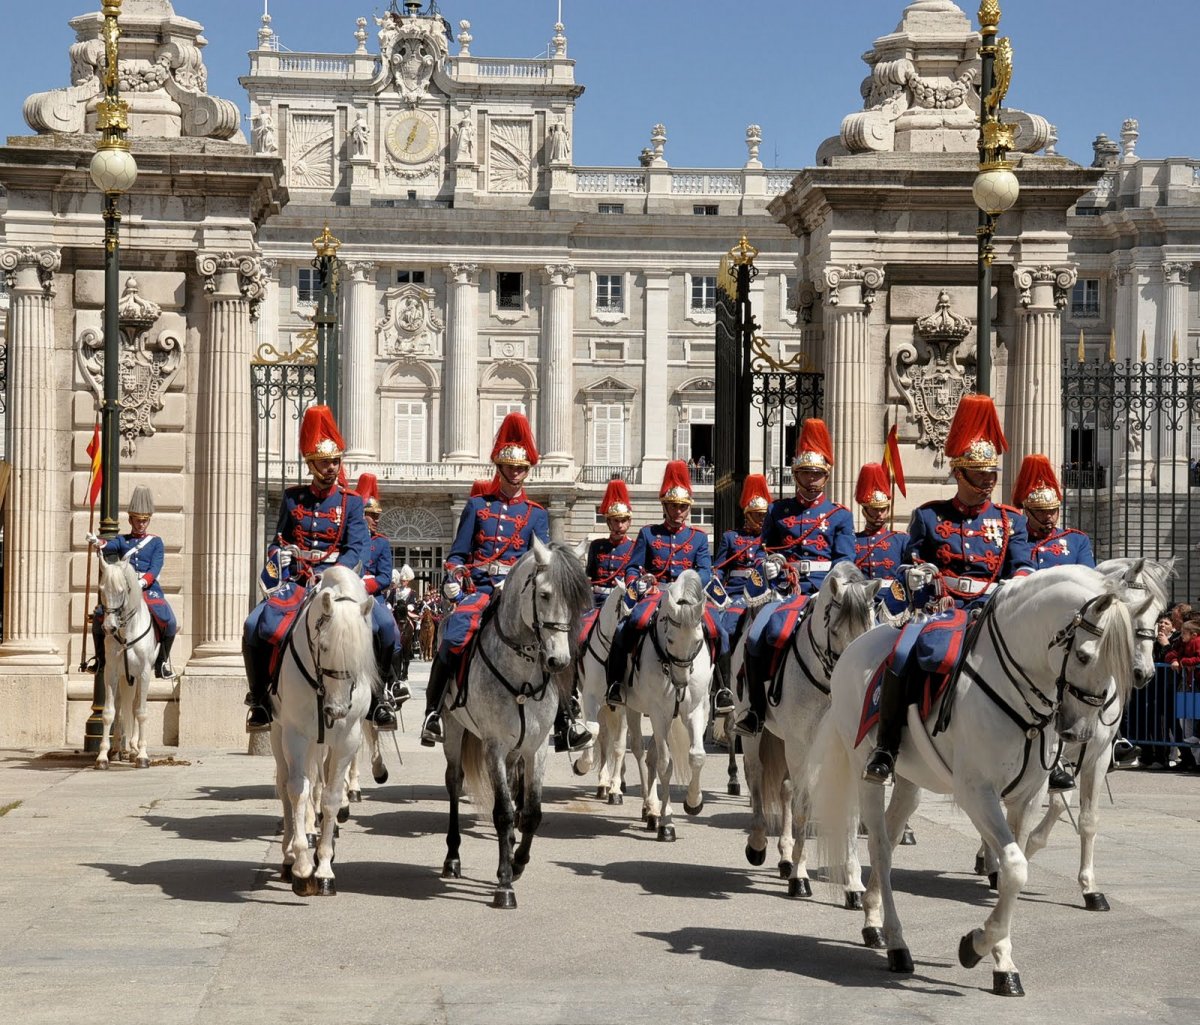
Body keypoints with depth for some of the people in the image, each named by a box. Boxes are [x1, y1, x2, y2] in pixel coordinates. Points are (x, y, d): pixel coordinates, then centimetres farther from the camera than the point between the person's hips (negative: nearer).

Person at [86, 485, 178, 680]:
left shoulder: (156, 542, 12)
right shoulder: (122, 540, 16)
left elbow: (155, 568, -2)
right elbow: (110, 547, -8)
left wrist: (143, 582, -22)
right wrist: (97, 542, -32)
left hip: (149, 588, -1)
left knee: (168, 621, -24)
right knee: (99, 616, -20)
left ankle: (163, 662, -2)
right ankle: (101, 660, 0)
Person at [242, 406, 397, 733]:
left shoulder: (351, 502, 5)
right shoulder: (293, 499, 10)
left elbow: (356, 549, -5)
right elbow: (278, 545, 14)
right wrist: (274, 582, -3)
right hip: (296, 582, 1)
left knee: (383, 623, -26)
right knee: (255, 625, -24)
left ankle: (379, 696, -9)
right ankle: (260, 699, -6)